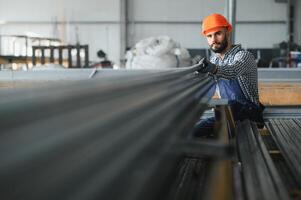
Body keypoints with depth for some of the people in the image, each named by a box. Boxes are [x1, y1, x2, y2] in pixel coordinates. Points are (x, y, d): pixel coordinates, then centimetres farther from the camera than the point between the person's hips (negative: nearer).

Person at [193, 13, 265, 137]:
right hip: (227, 114, 8)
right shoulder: (213, 60, 12)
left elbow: (232, 71, -38)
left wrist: (214, 69, -59)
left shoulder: (243, 56, -13)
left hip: (247, 115, -8)